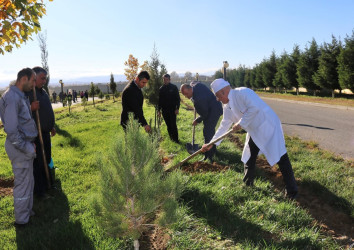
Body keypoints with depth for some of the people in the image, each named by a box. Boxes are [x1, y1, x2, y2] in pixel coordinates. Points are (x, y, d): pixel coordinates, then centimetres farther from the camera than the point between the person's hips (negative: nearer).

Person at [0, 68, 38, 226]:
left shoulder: (21, 96, 11)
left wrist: (30, 144, 8)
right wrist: (27, 148, -17)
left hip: (26, 145, 9)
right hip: (19, 148, -9)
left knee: (28, 182, 20)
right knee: (23, 184, 4)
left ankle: (27, 211, 37)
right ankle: (21, 220, 20)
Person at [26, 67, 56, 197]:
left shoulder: (43, 91, 13)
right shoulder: (26, 92, -15)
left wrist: (52, 127, 25)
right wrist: (31, 108, -35)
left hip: (45, 132, 9)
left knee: (47, 160, 18)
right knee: (38, 162, -1)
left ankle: (48, 183, 34)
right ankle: (39, 191, 12)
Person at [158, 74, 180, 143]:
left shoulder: (174, 87, 0)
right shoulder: (161, 89, 9)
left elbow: (178, 98, 1)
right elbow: (159, 100, 13)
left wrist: (177, 108, -9)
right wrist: (158, 110, 7)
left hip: (172, 109, -3)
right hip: (164, 110, 3)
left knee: (173, 125, -7)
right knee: (168, 125, 7)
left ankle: (176, 139, -1)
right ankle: (171, 138, 18)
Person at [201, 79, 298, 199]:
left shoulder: (242, 92, -21)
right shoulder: (227, 107, 6)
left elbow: (254, 107, -34)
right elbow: (224, 125, 13)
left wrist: (241, 123, -25)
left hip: (268, 126, -9)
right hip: (254, 132, 9)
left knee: (280, 157, -7)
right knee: (248, 158, 14)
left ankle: (292, 191, 2)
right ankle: (247, 184, 32)